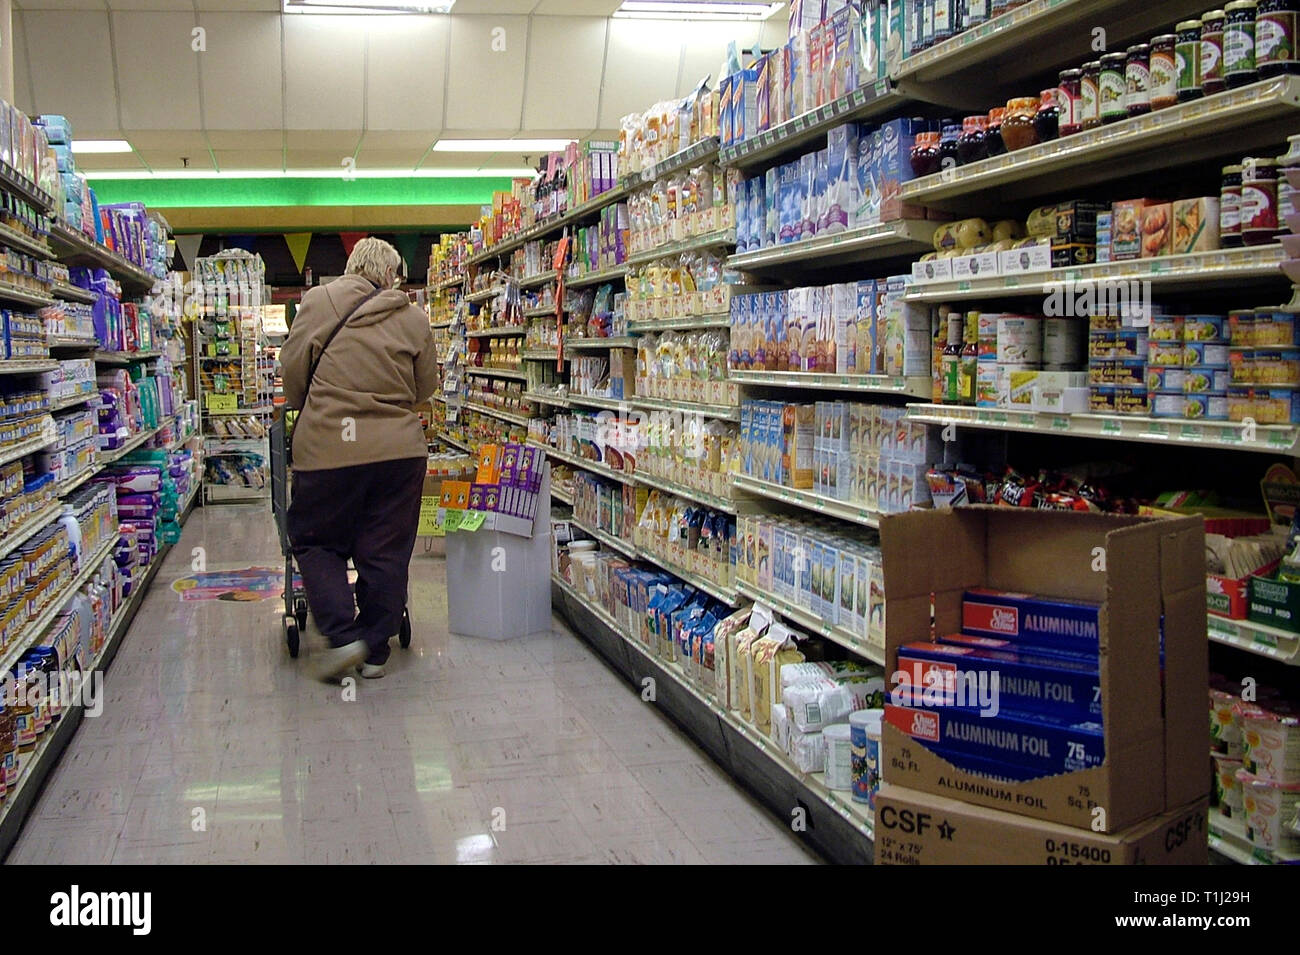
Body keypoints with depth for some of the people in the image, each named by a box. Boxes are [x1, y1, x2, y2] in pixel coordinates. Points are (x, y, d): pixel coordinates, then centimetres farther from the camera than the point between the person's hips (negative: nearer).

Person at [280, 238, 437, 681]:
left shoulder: (319, 303, -1)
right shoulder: (413, 319, 3)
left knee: (315, 541, 13)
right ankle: (375, 651, 18)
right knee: (386, 552, 9)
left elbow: (293, 370, 2)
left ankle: (343, 636, 1)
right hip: (399, 449, 2)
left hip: (328, 446, -2)